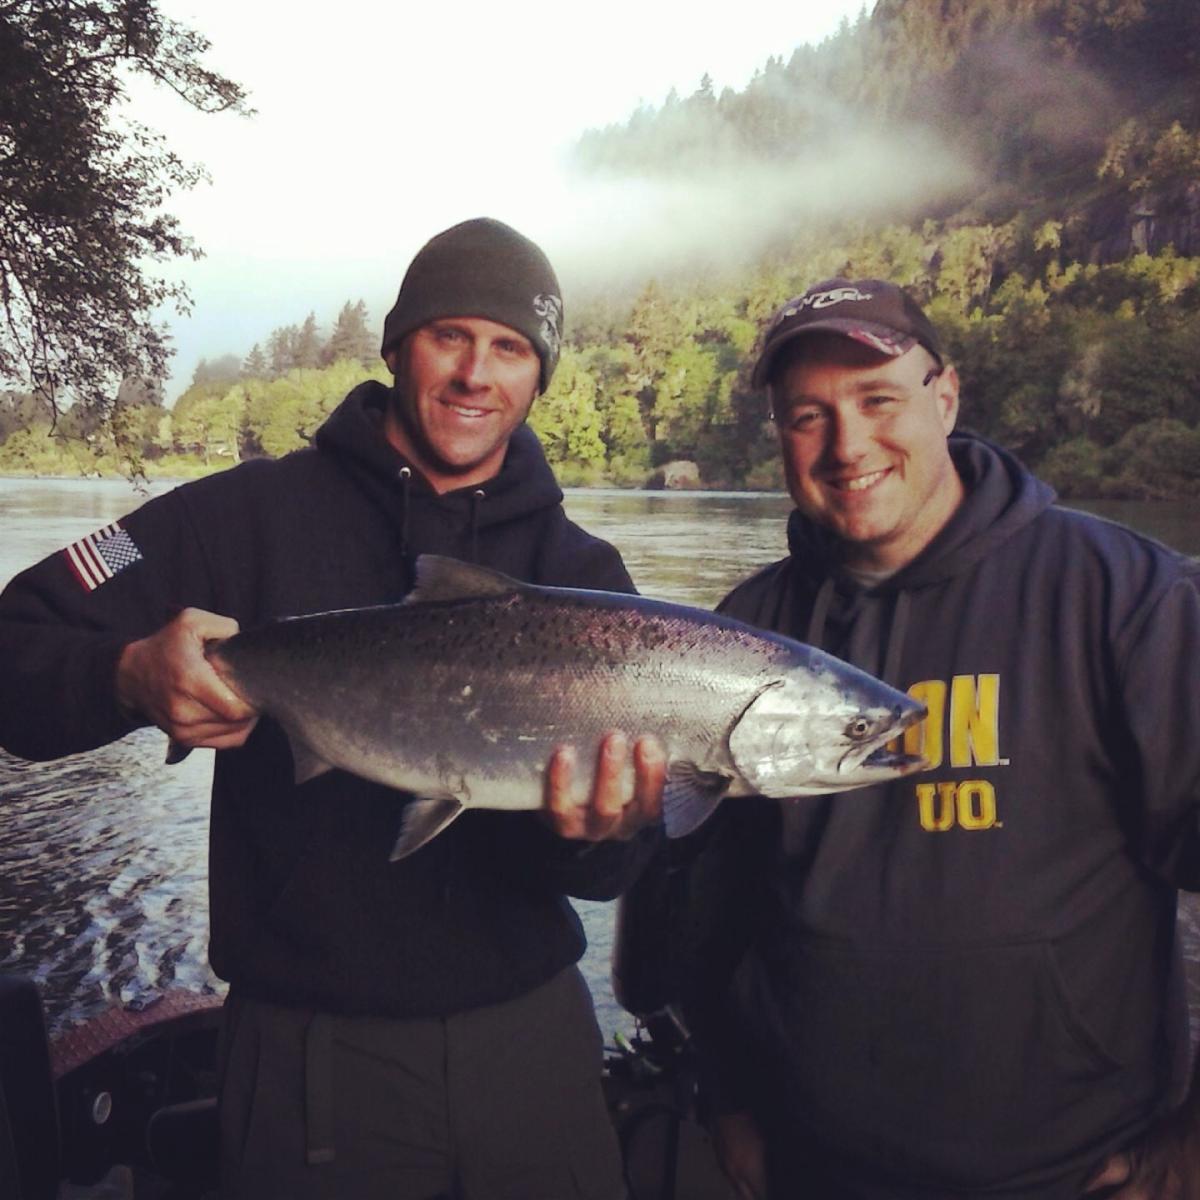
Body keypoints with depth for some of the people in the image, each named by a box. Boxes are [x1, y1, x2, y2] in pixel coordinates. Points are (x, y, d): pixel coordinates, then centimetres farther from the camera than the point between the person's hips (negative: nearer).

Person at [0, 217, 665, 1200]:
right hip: (310, 1049, -2)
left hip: (531, 1037, 3)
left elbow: (602, 873, -4)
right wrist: (130, 677, -27)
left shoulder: (583, 572, 0)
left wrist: (601, 834, -27)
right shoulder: (253, 517, -6)